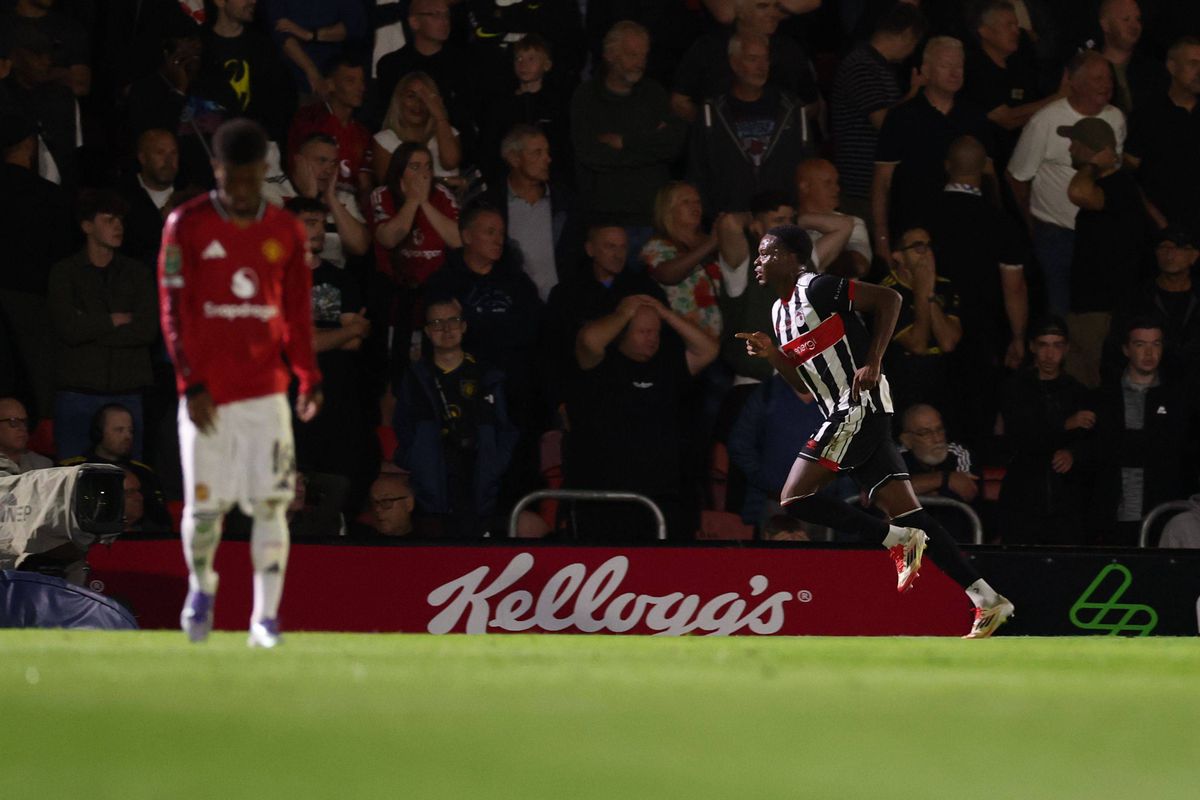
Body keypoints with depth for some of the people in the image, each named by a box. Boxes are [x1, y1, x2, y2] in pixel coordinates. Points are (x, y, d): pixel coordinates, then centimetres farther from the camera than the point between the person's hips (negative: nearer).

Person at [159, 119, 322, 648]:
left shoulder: (287, 233, 7)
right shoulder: (187, 226, -1)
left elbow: (297, 312, 10)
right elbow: (174, 311, -4)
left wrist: (309, 377, -4)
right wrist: (191, 383, -11)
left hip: (267, 391, 2)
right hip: (207, 395, -2)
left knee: (271, 505, -5)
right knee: (204, 505, 1)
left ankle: (266, 617, -2)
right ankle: (201, 587, 28)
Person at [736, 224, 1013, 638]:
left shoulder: (817, 288, -7)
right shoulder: (780, 312, 20)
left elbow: (889, 299, -12)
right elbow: (803, 383, 24)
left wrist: (872, 363, -16)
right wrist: (772, 353, 7)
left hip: (861, 404, -9)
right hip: (843, 414, 9)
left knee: (795, 498, -12)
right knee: (905, 510, 3)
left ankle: (899, 539, -10)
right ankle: (988, 602, -1)